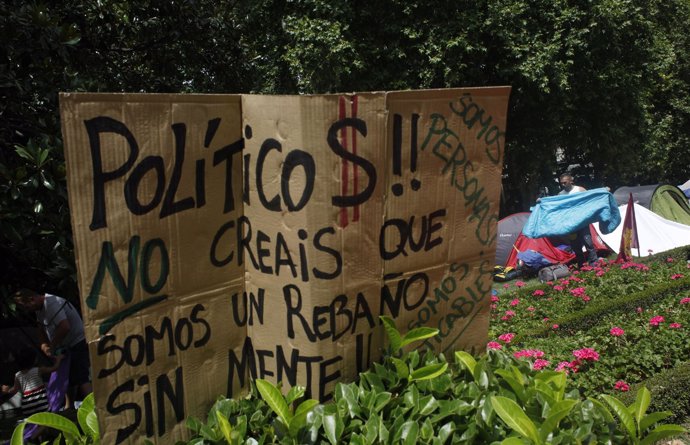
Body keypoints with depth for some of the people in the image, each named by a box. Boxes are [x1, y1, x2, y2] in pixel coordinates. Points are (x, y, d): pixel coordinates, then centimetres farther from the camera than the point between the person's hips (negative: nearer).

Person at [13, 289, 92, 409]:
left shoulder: (51, 304, -22)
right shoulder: (40, 309, 10)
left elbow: (64, 327, -31)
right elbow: (42, 330, 20)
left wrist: (52, 346, -18)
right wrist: (44, 344, 2)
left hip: (79, 344, -10)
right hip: (68, 347, 10)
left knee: (81, 379, -17)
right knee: (69, 378, 17)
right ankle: (69, 407, 29)